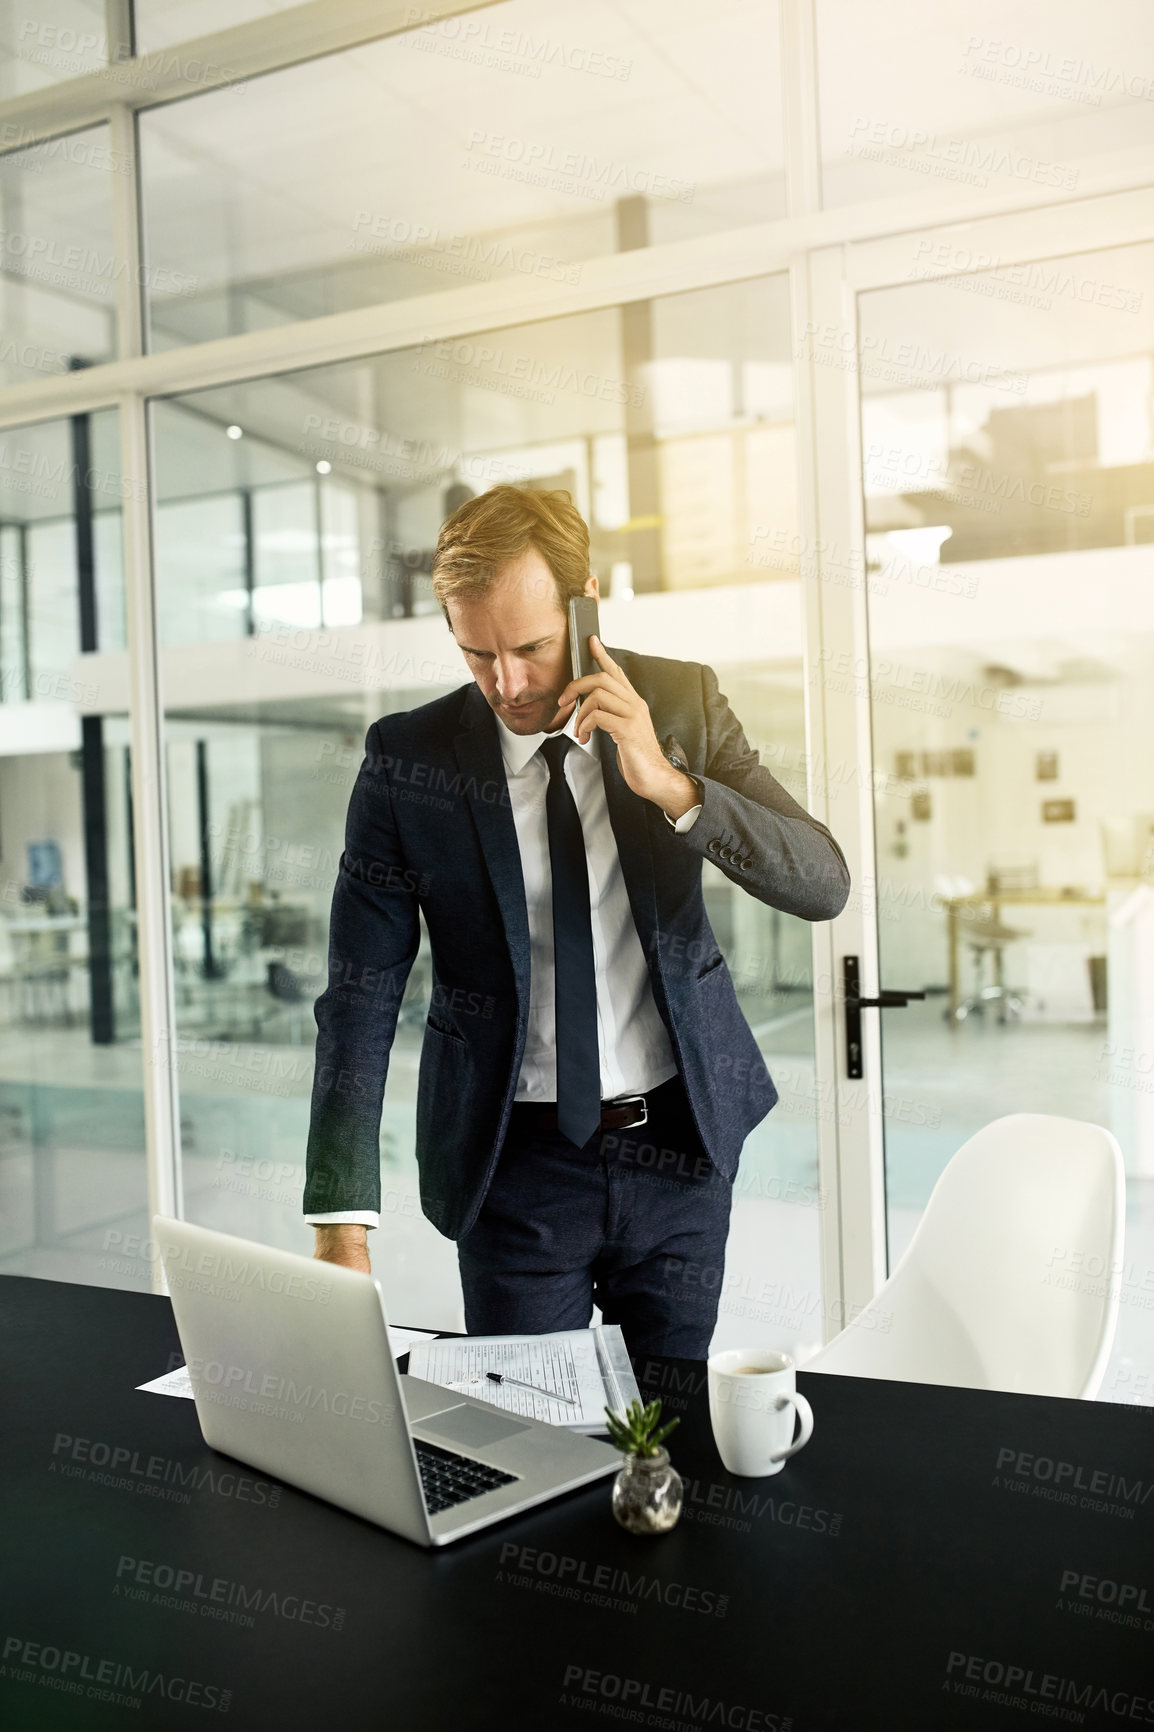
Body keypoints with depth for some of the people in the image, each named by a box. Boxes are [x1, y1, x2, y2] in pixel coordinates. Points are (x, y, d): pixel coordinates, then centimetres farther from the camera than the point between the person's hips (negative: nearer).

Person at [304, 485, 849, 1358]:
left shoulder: (680, 702, -5)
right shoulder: (407, 759, -9)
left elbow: (825, 885, -8)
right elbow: (360, 999, -10)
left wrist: (671, 785, -23)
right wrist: (342, 1224, -17)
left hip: (680, 1142, 2)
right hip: (516, 1160, -1)